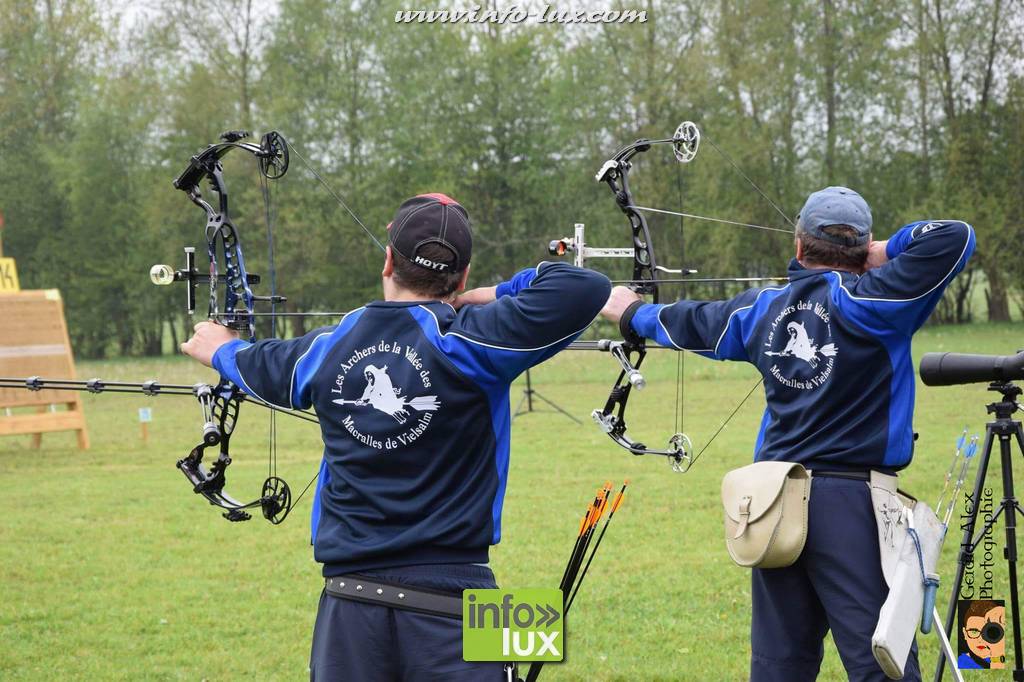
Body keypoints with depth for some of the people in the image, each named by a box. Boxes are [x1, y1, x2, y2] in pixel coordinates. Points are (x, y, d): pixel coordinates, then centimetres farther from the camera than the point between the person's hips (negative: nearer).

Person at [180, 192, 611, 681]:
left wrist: (224, 350, 53)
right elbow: (586, 289, -14)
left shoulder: (327, 349, 6)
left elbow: (263, 368, 30)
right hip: (449, 605, -4)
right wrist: (501, 295, 4)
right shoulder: (465, 342, -10)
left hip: (348, 605, 5)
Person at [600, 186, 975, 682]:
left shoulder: (763, 308, 11)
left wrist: (633, 314, 49)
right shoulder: (867, 302, -7)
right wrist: (890, 251, 4)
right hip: (850, 503, -6)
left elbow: (693, 324, 29)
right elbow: (955, 239, -13)